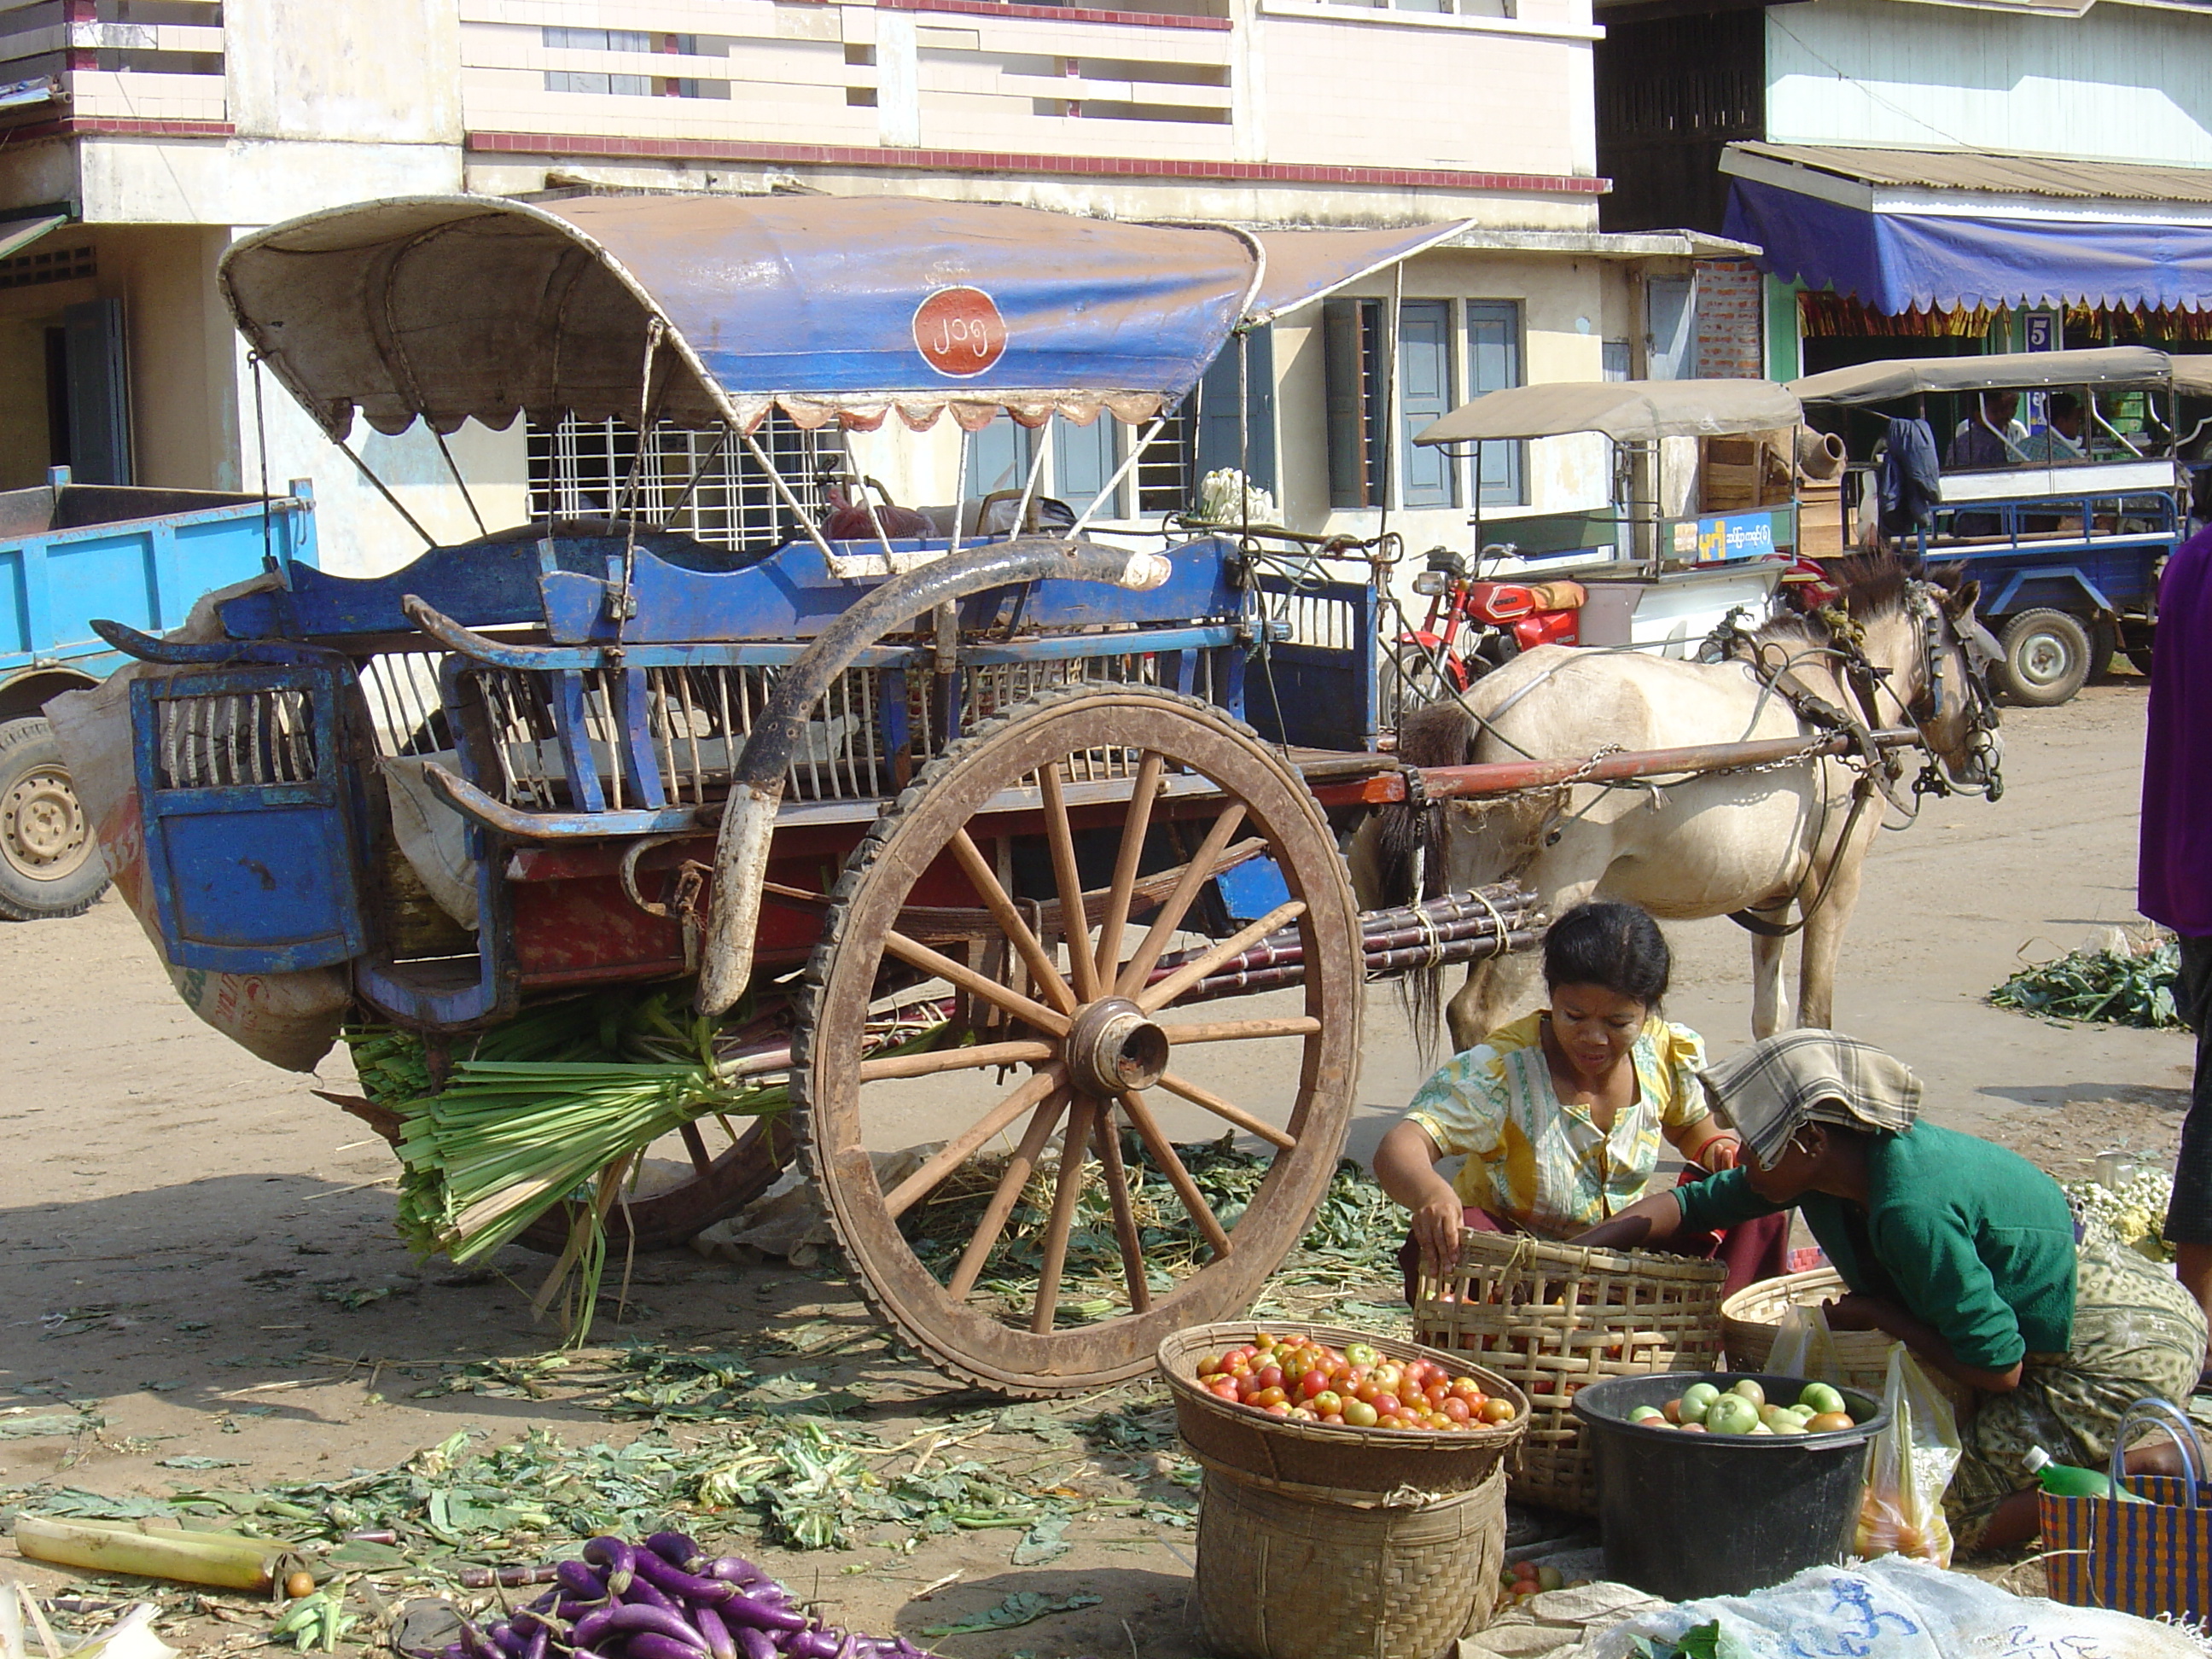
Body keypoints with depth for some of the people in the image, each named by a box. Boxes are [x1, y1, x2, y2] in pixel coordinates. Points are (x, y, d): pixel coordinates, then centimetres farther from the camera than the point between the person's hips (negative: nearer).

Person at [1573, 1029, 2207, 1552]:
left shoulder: (1912, 1208, -29)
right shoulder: (1846, 1161, -2)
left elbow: (1998, 1366, -26)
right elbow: (1692, 1204, 7)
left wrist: (1881, 1316, -13)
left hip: (2122, 1353, -10)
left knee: (1944, 1518, -11)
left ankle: (2150, 1469, -6)